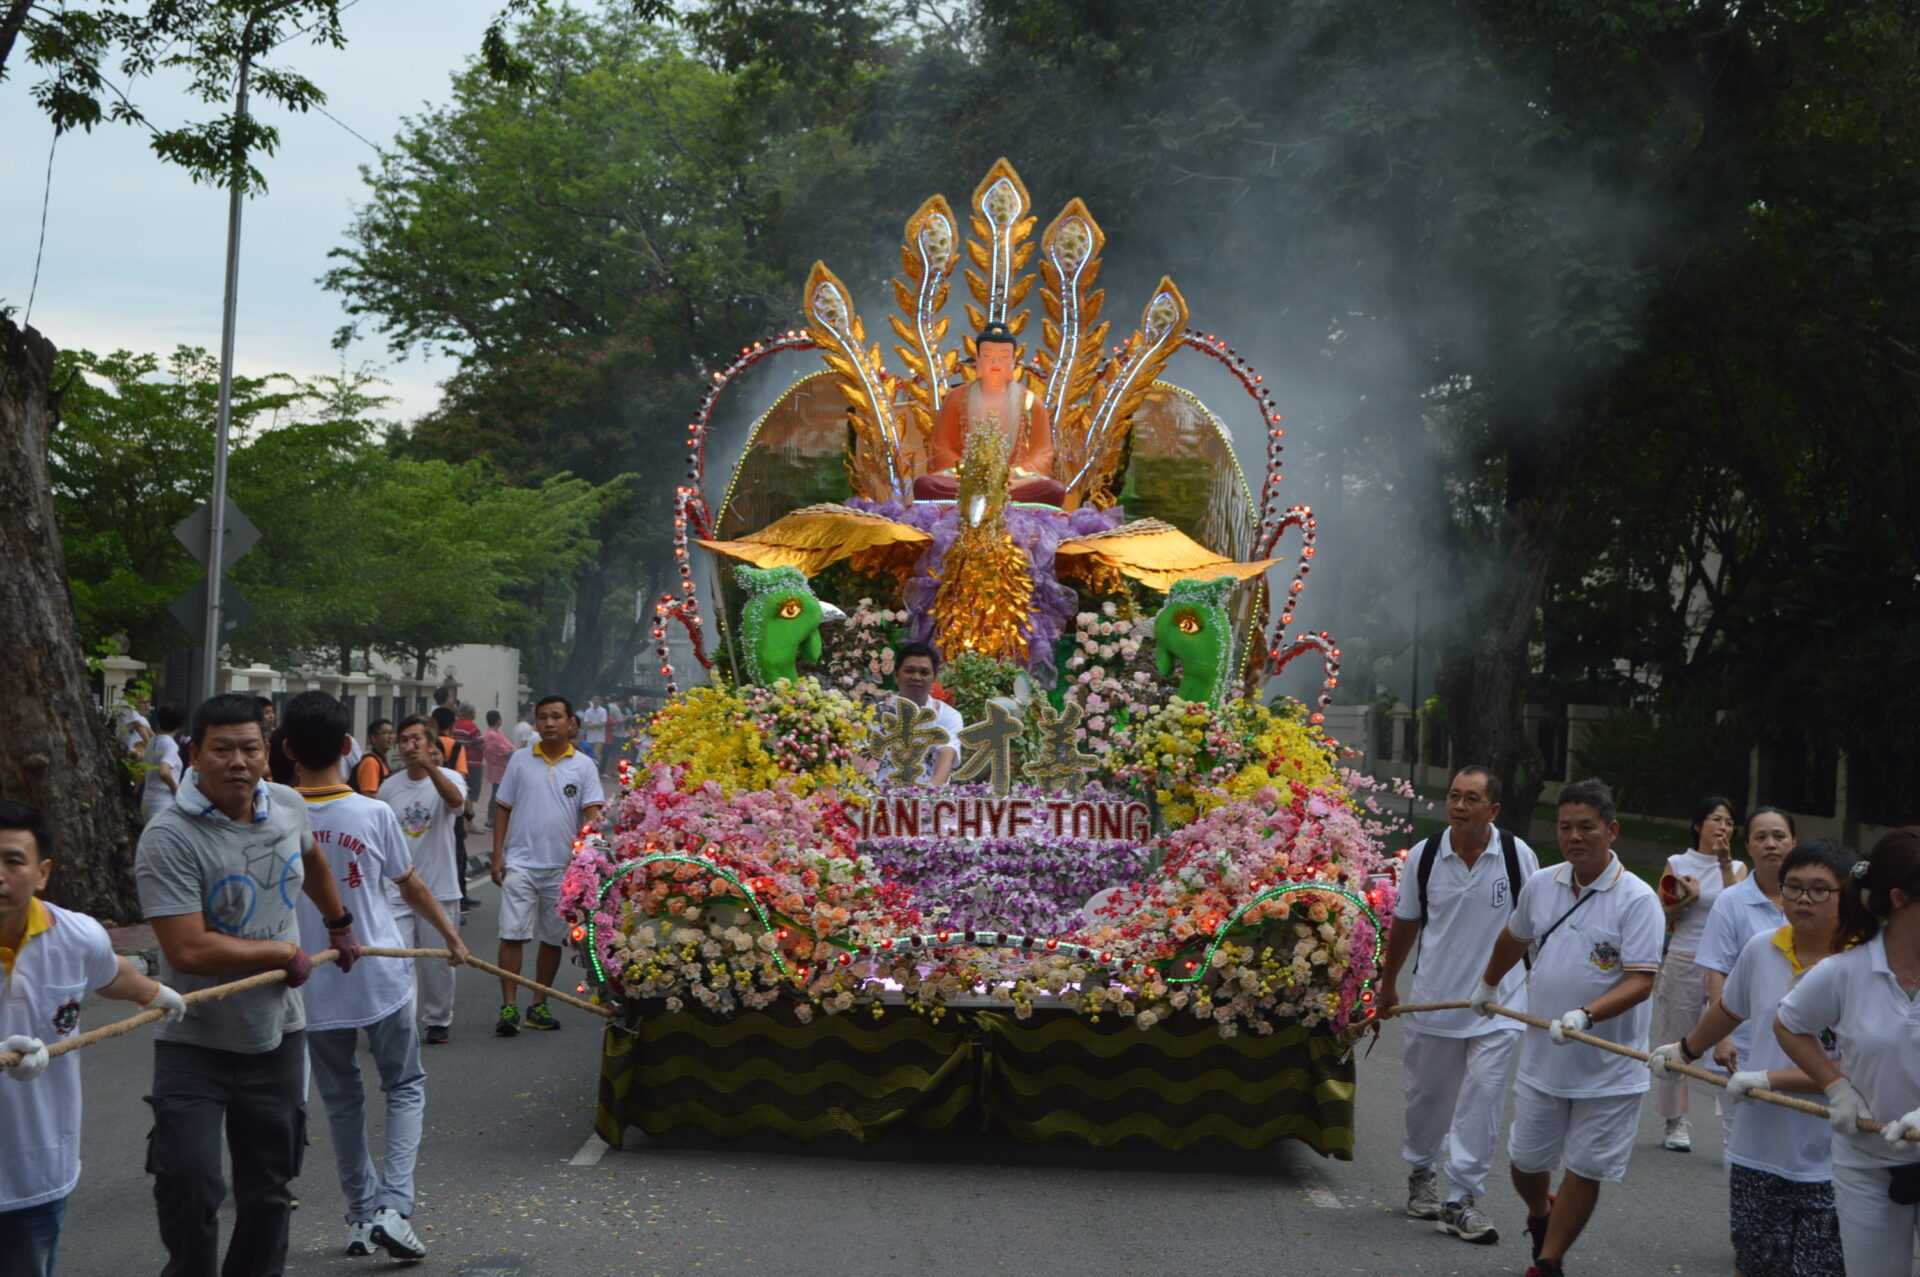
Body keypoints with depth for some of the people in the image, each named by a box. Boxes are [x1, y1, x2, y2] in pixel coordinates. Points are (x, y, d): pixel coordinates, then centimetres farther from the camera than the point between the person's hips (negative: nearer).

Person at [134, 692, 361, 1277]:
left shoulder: (287, 807, -1)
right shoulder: (169, 837, -21)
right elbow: (189, 950, -28)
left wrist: (340, 926, 36)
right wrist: (285, 953, -16)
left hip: (277, 1035, 5)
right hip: (194, 1046, -5)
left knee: (268, 1193, 14)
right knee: (189, 1187, -13)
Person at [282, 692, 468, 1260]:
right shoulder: (373, 814, -12)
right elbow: (411, 888, 2)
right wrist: (450, 934, 18)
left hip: (312, 986, 1)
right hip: (379, 978, -1)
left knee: (341, 1101, 17)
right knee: (405, 1087, 14)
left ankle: (362, 1214, 23)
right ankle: (393, 1206, -2)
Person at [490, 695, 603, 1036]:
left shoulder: (584, 766, 2)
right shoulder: (520, 761, 4)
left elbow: (592, 813, -3)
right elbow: (503, 809, 8)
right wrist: (497, 856, 1)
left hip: (562, 867, 1)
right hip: (520, 863, -1)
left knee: (552, 938, 10)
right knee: (512, 934, -8)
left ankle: (538, 1006, 21)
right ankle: (509, 1006, -5)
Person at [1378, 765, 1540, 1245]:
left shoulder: (1518, 855, -8)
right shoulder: (1424, 855, -3)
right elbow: (1405, 923, 11)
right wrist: (1388, 984, 18)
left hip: (1498, 1005, -2)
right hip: (1434, 999, 2)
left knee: (1483, 1098, -8)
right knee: (1427, 1094, 14)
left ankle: (1462, 1200, -3)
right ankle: (1421, 1174, 38)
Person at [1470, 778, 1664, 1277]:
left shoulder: (1637, 900, -14)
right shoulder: (1540, 885, 2)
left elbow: (1640, 982, -21)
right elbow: (1514, 938, 23)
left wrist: (1584, 1015, -34)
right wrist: (1488, 985, 36)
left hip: (1608, 1068, -4)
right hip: (1542, 1061, 4)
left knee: (1585, 1171, 4)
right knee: (1526, 1164, 14)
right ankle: (1541, 1215, 46)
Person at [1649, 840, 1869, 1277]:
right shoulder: (1762, 950, 3)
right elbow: (1728, 1009, 24)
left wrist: (1771, 1078, -18)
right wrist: (1686, 1049, 39)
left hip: (1828, 1164, -5)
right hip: (1758, 1152, 5)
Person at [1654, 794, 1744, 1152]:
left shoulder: (1736, 868, 9)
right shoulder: (1677, 864, 6)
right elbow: (1662, 919, 9)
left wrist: (1725, 864, -14)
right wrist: (1688, 899, -9)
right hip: (1683, 962, 0)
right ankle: (1676, 1122, 13)